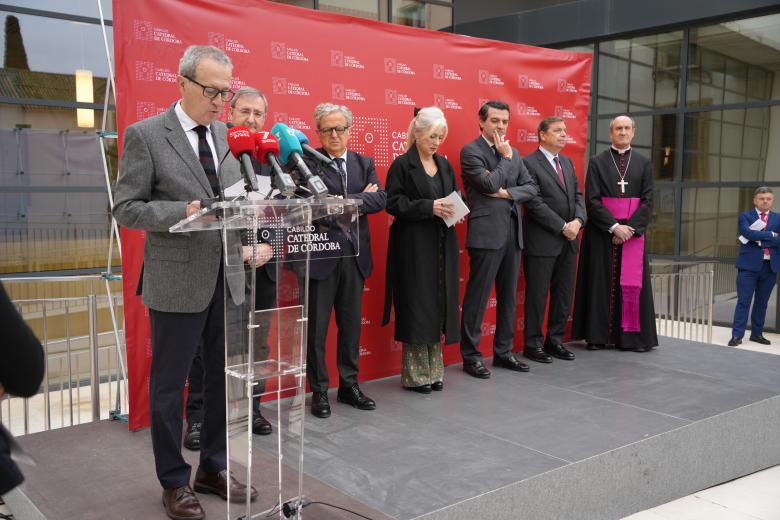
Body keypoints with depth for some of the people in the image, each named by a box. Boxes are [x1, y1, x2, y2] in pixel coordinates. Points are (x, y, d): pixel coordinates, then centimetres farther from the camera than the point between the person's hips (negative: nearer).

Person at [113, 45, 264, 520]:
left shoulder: (226, 135, 9)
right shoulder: (145, 135, -7)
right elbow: (126, 209, -9)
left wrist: (242, 244, -1)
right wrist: (185, 211, -21)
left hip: (226, 278, 6)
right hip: (177, 281, -5)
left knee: (225, 378, 14)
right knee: (170, 386, 8)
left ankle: (214, 468, 31)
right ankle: (174, 481, 25)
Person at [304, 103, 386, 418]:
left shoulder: (364, 163, 10)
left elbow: (380, 200, -3)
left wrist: (342, 201, -13)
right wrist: (362, 197, -13)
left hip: (354, 255, 5)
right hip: (320, 255, -4)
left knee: (351, 324, 14)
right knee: (316, 327, 5)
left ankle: (349, 385, 28)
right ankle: (319, 391, 19)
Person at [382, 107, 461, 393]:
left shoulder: (444, 164, 14)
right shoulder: (402, 164, -4)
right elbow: (393, 203, -11)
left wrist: (455, 208, -4)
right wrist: (429, 207, -20)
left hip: (442, 245, 6)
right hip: (414, 246, -6)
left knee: (439, 305, 7)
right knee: (416, 307, -3)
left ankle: (433, 370, 17)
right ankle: (414, 375, 8)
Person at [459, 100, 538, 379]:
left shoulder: (513, 153, 17)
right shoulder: (470, 151, -4)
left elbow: (531, 187, 10)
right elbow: (490, 183, -16)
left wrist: (507, 193, -6)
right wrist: (505, 157, -5)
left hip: (513, 232, 7)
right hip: (487, 233, -7)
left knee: (508, 296, 12)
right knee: (477, 296, -3)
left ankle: (503, 351, 22)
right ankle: (470, 355, 6)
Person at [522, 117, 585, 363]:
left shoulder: (567, 162, 16)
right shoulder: (529, 163, -9)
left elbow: (577, 195, 13)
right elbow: (535, 203, -15)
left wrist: (578, 220, -6)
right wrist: (562, 227, -15)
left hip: (569, 241, 7)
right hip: (542, 241, -7)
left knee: (564, 294, 11)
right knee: (537, 294, 2)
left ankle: (555, 340, 23)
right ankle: (533, 344, 13)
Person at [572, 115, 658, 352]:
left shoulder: (644, 163, 7)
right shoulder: (597, 162, 2)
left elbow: (647, 201, 1)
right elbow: (592, 200, -6)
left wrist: (630, 228, -12)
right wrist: (613, 226, -15)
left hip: (633, 230, 2)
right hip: (602, 231, -1)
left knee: (632, 283, 2)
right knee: (601, 281, 2)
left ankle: (632, 336, 9)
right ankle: (597, 335, 9)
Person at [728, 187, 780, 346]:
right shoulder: (745, 216, 1)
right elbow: (748, 233, -18)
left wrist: (761, 240, -13)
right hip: (749, 265, -3)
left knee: (762, 302, 11)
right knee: (743, 301, -4)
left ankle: (757, 333, 22)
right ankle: (737, 335, -1)